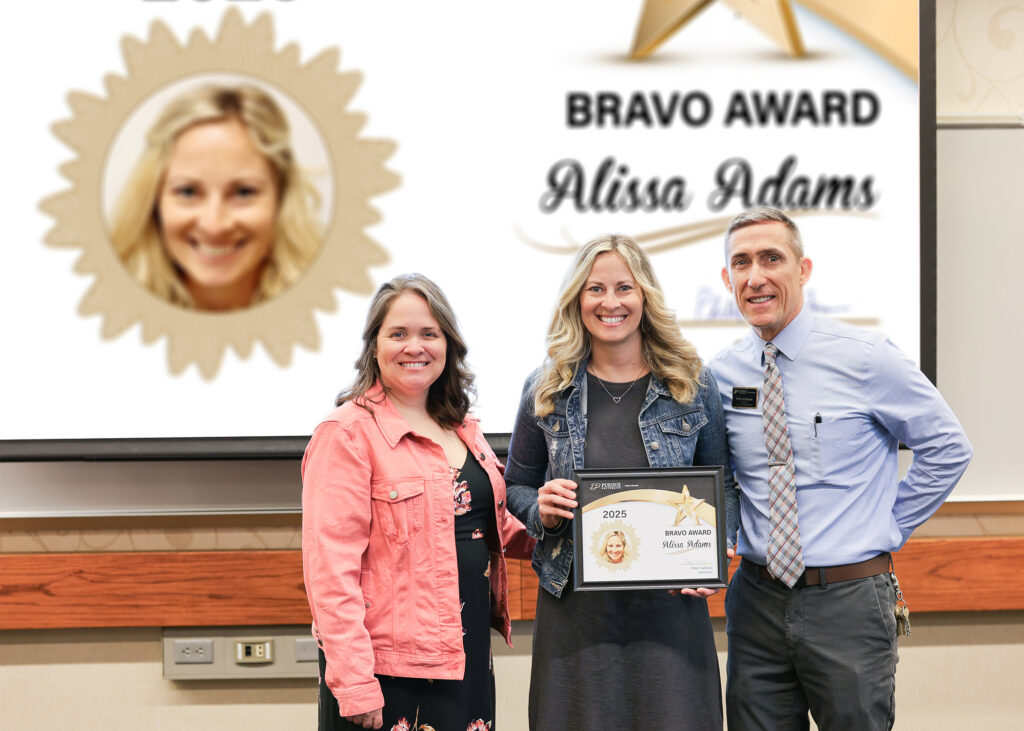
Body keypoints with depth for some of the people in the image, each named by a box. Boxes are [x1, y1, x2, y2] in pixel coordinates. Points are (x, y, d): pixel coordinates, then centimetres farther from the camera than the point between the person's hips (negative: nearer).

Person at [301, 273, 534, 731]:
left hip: (468, 659, 7)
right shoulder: (348, 433, -10)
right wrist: (354, 684, -22)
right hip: (388, 674, -7)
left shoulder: (463, 431, 13)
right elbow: (330, 568, -16)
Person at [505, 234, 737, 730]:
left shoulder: (692, 386, 4)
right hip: (575, 609, 0)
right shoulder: (547, 390, 5)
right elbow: (516, 488, 13)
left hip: (669, 604, 0)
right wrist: (542, 510, -9)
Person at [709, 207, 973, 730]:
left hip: (849, 602, -3)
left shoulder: (864, 358, -8)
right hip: (756, 601, 3)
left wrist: (888, 530, 0)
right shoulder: (720, 374, 3)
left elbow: (947, 449, 1)